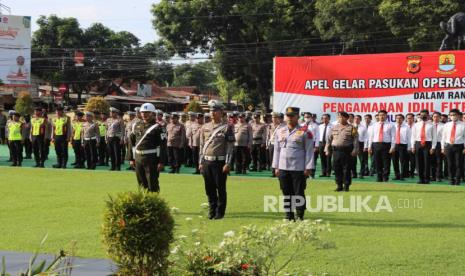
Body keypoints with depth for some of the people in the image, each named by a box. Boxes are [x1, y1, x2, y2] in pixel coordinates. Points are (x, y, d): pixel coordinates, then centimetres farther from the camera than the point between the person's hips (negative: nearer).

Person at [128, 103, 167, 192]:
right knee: (142, 184, 12)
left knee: (153, 184, -1)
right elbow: (132, 142, 15)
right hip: (138, 158, 5)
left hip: (151, 159, -5)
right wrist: (131, 158, 11)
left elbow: (163, 145, -9)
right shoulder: (137, 126, 11)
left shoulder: (157, 127, -6)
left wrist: (161, 162, -14)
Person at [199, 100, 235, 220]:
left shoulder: (227, 127, -4)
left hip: (220, 162, -5)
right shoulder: (205, 127, 12)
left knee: (220, 188, 1)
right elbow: (202, 146, 16)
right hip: (207, 161, 5)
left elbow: (230, 147, -7)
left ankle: (220, 212, 8)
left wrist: (228, 164, -13)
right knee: (209, 189, 9)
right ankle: (212, 210, 19)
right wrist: (201, 162, 11)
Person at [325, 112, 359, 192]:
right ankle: (339, 185, 12)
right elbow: (329, 139, 17)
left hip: (347, 151, -4)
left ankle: (346, 185, 6)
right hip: (336, 151, 4)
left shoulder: (352, 128, 1)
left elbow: (355, 140, -4)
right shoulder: (334, 128, 14)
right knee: (337, 169, 4)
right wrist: (327, 150, 12)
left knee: (346, 169, -2)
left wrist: (355, 151, -12)